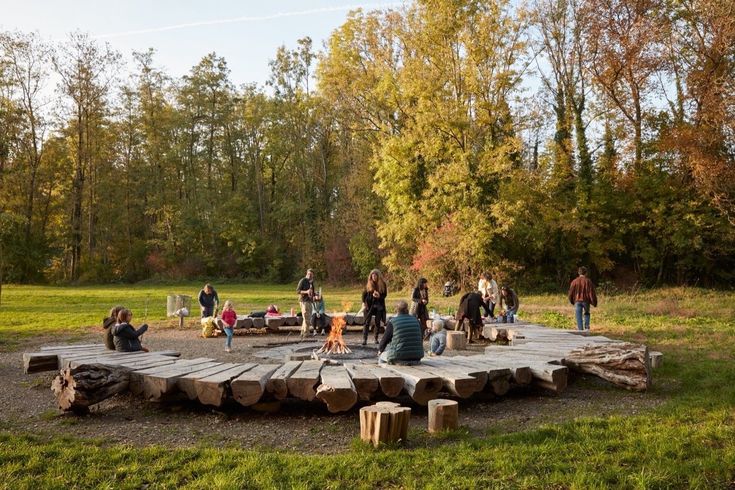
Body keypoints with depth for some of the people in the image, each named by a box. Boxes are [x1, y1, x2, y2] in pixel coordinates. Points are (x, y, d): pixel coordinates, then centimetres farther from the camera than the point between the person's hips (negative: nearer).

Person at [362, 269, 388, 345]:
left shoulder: (383, 284, 0)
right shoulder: (368, 284, 1)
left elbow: (385, 294, 3)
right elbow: (364, 294, 4)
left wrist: (379, 296, -17)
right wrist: (363, 302, -8)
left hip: (379, 306, 1)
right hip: (369, 305, -1)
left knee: (378, 322, 6)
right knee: (367, 322, -6)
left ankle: (376, 339, 18)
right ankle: (364, 339, -5)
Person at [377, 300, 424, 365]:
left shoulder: (392, 322, -8)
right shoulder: (415, 320, 5)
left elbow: (385, 339, -1)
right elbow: (420, 339, 15)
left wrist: (380, 349, 19)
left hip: (399, 358, -5)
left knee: (381, 355, 21)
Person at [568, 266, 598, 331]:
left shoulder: (574, 281, 2)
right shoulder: (588, 281, -2)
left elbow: (571, 293, 6)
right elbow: (592, 292, -4)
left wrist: (572, 301, 22)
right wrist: (594, 303, 3)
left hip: (577, 301, 0)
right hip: (586, 301, 0)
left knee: (579, 317, 3)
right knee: (587, 313, 23)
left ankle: (580, 330, -1)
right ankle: (586, 327, 9)